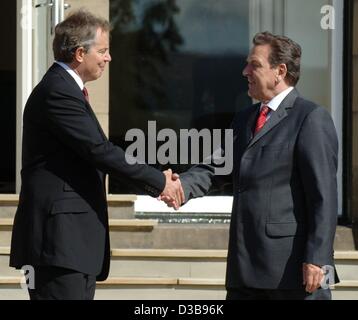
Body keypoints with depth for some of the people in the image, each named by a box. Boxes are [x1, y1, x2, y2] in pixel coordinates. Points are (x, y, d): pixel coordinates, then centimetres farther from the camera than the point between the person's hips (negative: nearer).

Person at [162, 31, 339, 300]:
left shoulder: (311, 118, -6)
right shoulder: (245, 119, 20)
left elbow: (324, 195, -12)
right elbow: (215, 167, 11)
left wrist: (316, 258, -18)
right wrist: (183, 185, -11)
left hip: (294, 267, -7)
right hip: (246, 267, 8)